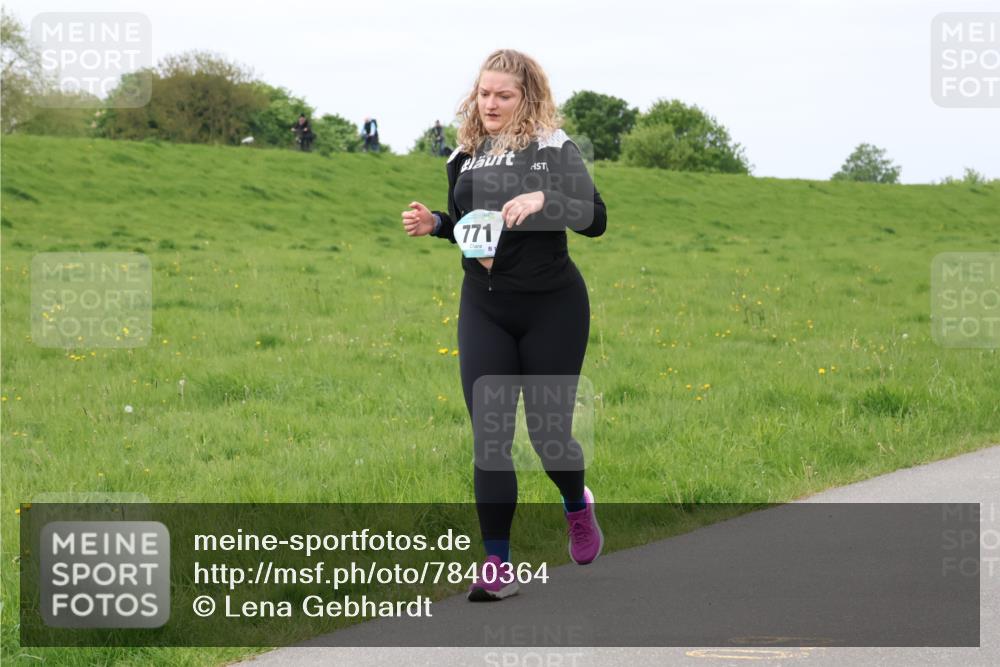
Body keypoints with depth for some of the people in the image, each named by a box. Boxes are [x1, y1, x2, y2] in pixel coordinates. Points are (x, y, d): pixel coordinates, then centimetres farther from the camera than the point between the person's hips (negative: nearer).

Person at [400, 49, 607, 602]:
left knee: (548, 430, 3)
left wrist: (543, 200, -31)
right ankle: (497, 566, -1)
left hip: (551, 306, -3)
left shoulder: (554, 149, -7)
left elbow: (595, 219, -15)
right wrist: (433, 224, -1)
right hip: (484, 308, 3)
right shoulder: (465, 157, 7)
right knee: (488, 436, -5)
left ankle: (577, 505, 38)